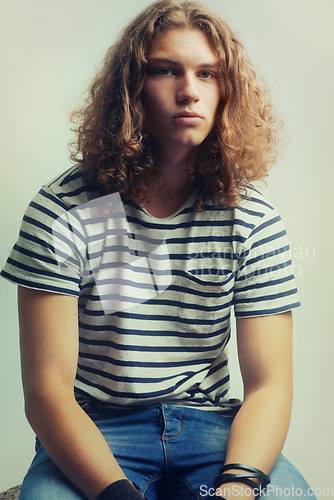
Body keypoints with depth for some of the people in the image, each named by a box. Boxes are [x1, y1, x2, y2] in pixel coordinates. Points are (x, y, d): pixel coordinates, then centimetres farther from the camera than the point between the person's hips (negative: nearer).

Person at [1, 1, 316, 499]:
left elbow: (269, 384, -5)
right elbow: (47, 388, -13)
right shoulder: (64, 210, -9)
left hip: (211, 425, 2)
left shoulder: (253, 219, -2)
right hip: (93, 431, -1)